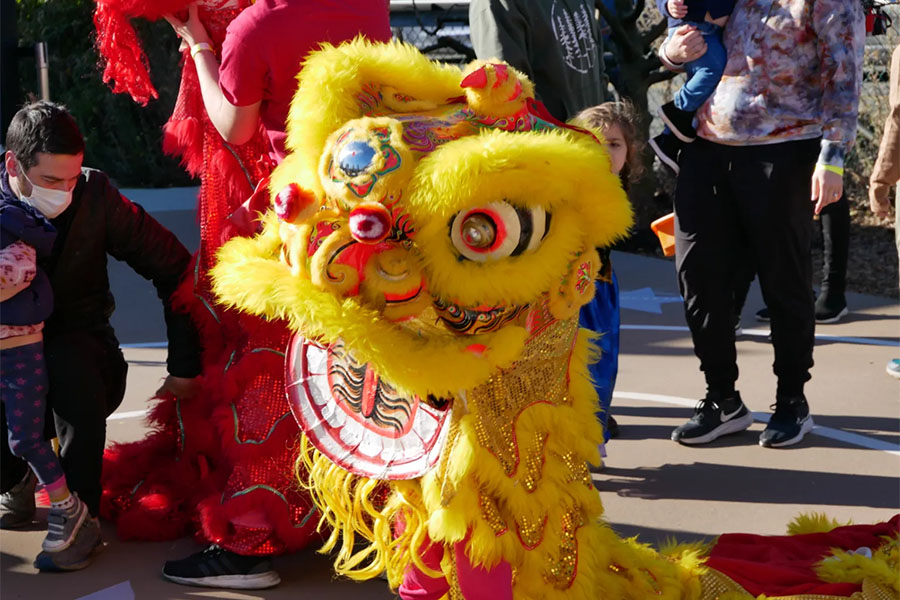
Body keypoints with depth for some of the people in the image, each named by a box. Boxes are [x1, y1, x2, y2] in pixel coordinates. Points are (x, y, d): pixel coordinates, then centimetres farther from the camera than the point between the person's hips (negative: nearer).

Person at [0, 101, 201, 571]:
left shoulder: (95, 195, -10)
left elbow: (174, 267, -6)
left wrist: (184, 365, -9)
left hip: (83, 361, -1)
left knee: (69, 358, -35)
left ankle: (80, 513, -21)